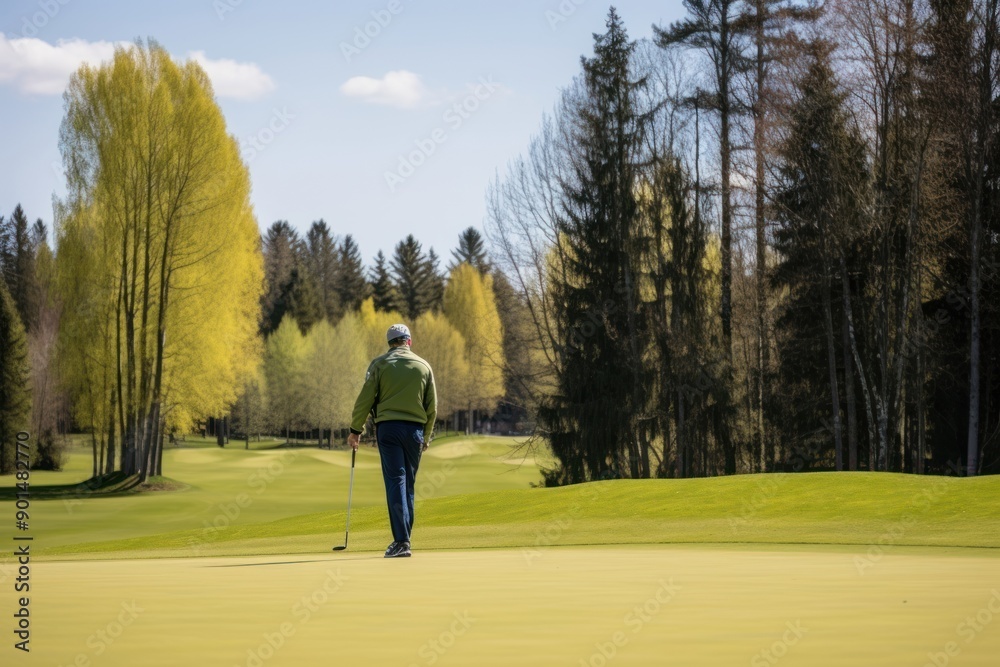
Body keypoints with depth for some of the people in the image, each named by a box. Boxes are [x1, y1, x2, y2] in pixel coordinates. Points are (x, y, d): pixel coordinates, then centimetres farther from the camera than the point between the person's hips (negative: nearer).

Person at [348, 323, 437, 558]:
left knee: (395, 482, -7)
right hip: (414, 428, 2)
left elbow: (365, 399, -2)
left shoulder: (380, 364, 3)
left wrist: (356, 430, 6)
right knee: (408, 484, 11)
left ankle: (401, 541, -17)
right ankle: (404, 538, 14)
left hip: (388, 428, -2)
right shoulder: (424, 366, 10)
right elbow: (432, 407, 11)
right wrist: (426, 437, 21)